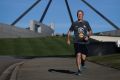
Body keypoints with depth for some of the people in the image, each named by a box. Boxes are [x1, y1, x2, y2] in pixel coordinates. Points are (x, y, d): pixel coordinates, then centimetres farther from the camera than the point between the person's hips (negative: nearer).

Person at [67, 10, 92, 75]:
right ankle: (79, 70, -6)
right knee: (78, 55, -14)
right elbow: (69, 32, 13)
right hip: (77, 42, -1)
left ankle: (83, 63, 34)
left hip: (84, 42, 1)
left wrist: (88, 36, -4)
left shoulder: (86, 23, 8)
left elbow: (90, 31, 16)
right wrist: (68, 40, 2)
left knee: (83, 57, -3)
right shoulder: (74, 24, 6)